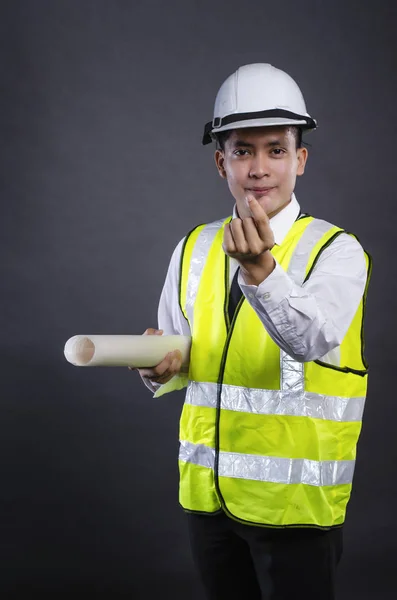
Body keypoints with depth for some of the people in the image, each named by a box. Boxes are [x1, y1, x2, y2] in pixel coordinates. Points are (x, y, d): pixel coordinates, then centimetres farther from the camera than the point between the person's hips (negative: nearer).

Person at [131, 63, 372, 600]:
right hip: (206, 494, 4)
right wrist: (161, 367, -12)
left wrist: (260, 267, -48)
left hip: (295, 502, -4)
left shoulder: (337, 251, -11)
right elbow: (179, 366, 11)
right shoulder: (193, 250, 5)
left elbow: (313, 339, -31)